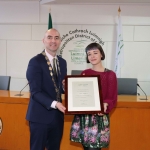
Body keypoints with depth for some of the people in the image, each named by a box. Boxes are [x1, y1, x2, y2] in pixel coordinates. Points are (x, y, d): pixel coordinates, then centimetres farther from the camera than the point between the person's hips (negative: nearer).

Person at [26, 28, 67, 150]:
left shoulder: (62, 62, 10)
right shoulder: (35, 62, -12)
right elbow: (35, 92, -18)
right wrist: (54, 104, -30)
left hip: (57, 115, 7)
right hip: (40, 115, -6)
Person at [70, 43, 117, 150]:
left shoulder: (110, 74, -5)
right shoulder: (84, 73, 7)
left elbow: (113, 99, -4)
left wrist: (105, 105, -23)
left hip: (99, 117, -4)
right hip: (82, 116, 4)